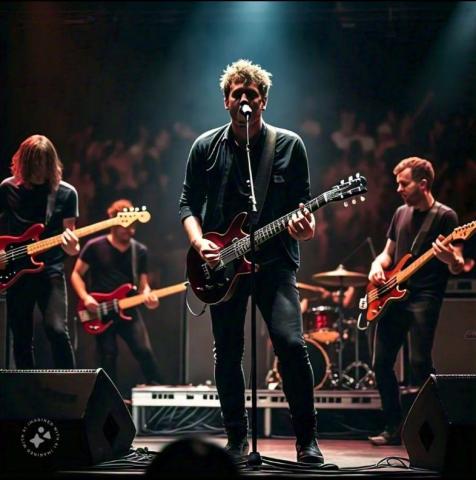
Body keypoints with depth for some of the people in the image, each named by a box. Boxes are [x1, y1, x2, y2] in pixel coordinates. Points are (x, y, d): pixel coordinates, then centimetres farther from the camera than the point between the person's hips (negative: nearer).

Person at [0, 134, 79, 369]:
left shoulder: (66, 193, 0)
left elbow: (68, 234, 2)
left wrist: (71, 247, -21)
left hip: (50, 270, -2)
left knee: (57, 330, -17)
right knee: (21, 338, 5)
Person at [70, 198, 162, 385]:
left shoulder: (140, 251, 6)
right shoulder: (94, 247, -4)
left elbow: (143, 284, 10)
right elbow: (76, 274, 2)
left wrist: (148, 296, -13)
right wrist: (85, 297, -14)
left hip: (129, 311, 2)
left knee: (145, 351, -11)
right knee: (108, 358, -1)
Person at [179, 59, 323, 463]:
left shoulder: (289, 145, 2)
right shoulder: (206, 147, 5)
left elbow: (302, 202, 4)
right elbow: (188, 202, 9)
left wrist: (305, 227, -18)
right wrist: (199, 242, -9)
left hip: (274, 260, -2)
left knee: (291, 344, -15)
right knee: (227, 354, 5)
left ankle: (307, 440, -3)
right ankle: (237, 439, 19)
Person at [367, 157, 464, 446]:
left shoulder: (445, 216, -2)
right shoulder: (401, 213, 17)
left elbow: (458, 267, -7)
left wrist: (450, 259, -31)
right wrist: (378, 266, 2)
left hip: (425, 296, -7)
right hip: (393, 295, 7)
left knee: (420, 363, -16)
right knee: (381, 362, 3)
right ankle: (395, 429, 13)